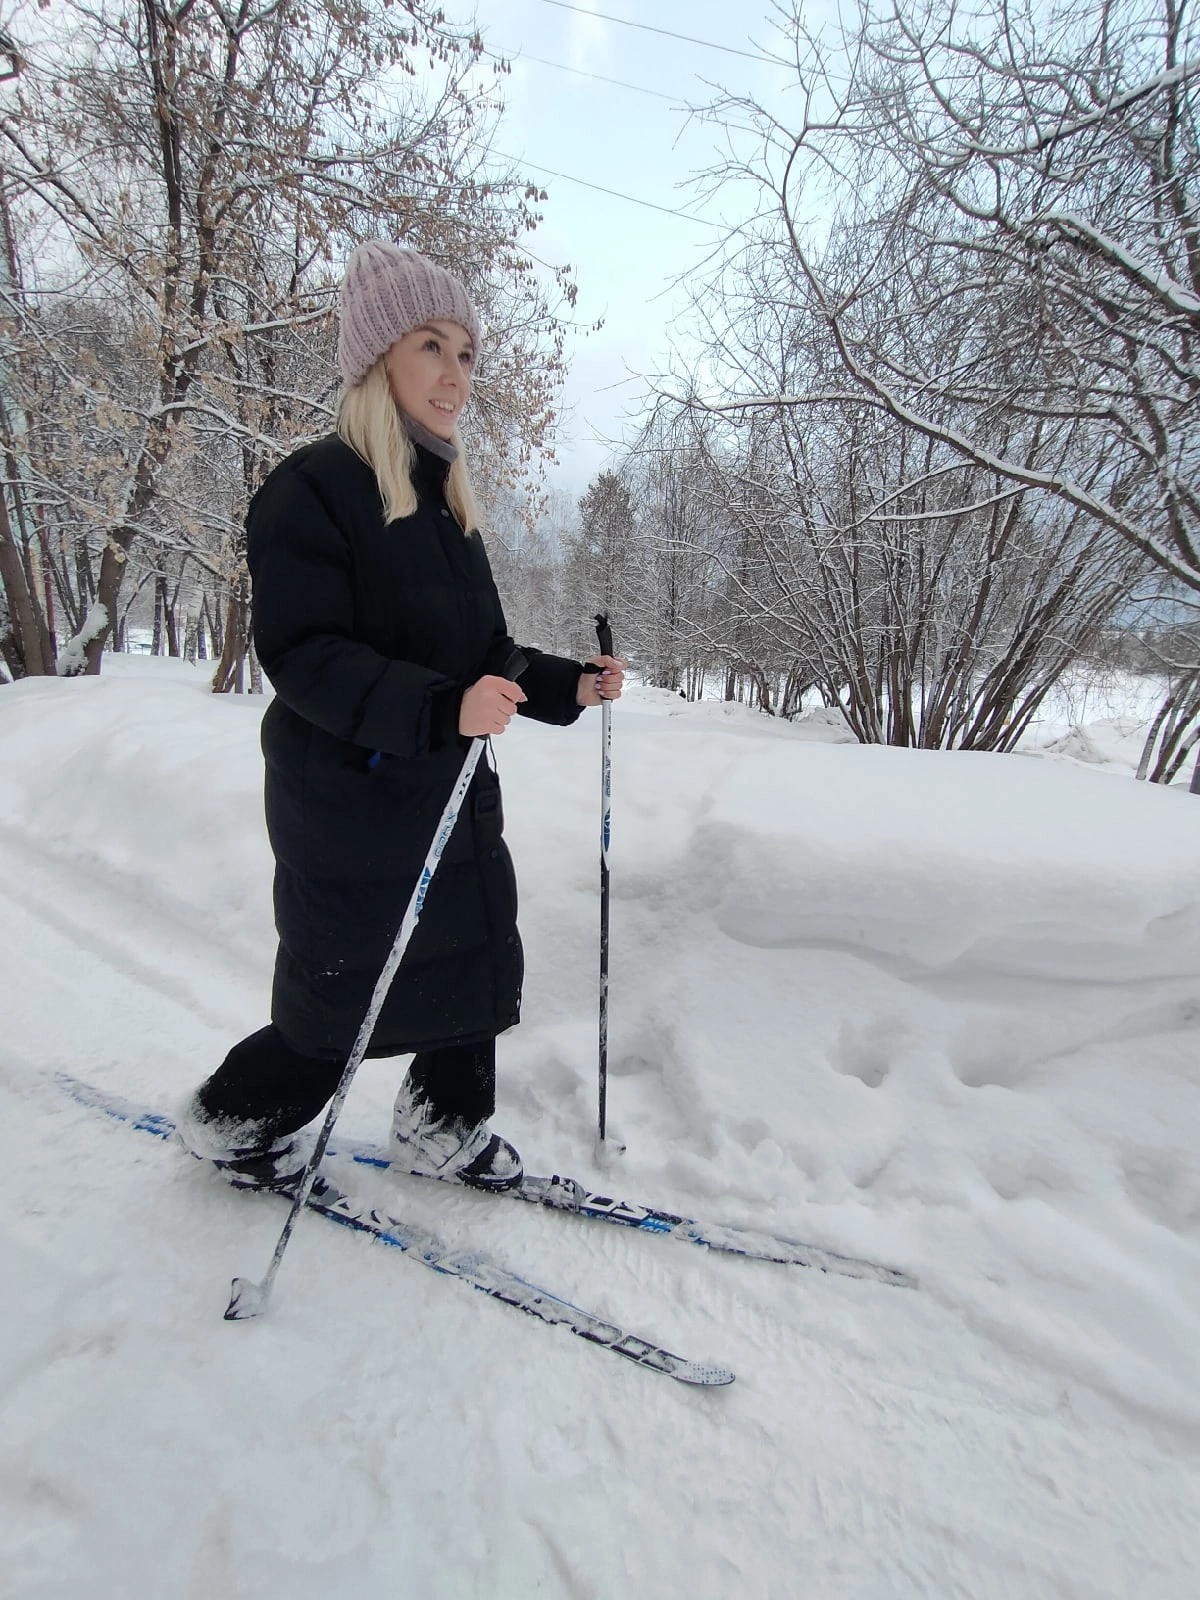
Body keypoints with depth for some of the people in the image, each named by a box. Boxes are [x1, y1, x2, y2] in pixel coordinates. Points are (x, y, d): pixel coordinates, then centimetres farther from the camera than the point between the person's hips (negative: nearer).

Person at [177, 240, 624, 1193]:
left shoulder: (446, 501, 13)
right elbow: (301, 654, -21)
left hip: (453, 789, 8)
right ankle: (232, 1119, 35)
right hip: (350, 797, -7)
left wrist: (570, 686, 2)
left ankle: (443, 1129, 34)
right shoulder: (313, 489, -11)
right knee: (344, 1001, 6)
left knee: (479, 961, 11)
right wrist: (440, 708, -34)